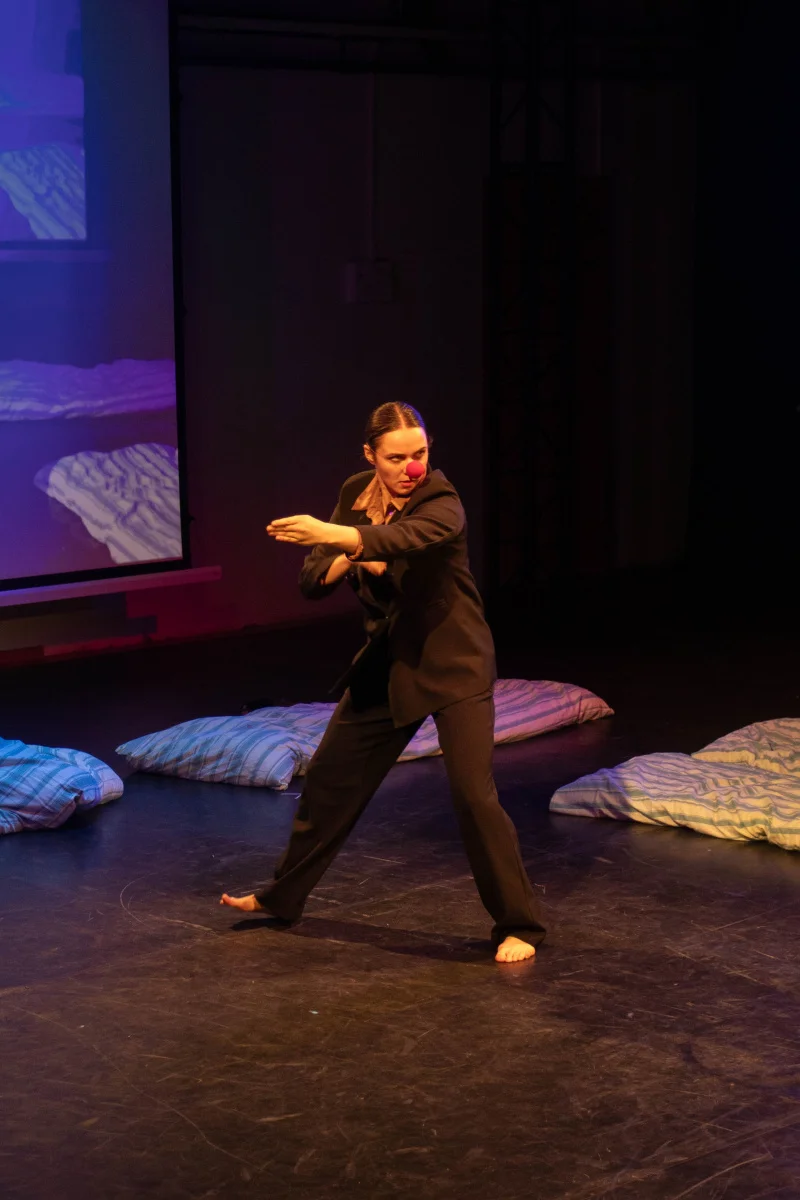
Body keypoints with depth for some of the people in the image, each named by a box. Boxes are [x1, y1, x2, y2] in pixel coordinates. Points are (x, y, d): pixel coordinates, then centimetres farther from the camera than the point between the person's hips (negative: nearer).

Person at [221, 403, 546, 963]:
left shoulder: (441, 501, -21)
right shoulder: (356, 493, -1)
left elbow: (407, 535, -45)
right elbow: (314, 580, 0)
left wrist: (337, 534, -60)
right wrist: (351, 560, -21)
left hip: (454, 665, -6)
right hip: (387, 662, 6)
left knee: (474, 792, -15)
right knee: (330, 776, 15)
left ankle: (518, 926, -1)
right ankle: (283, 897, 34)